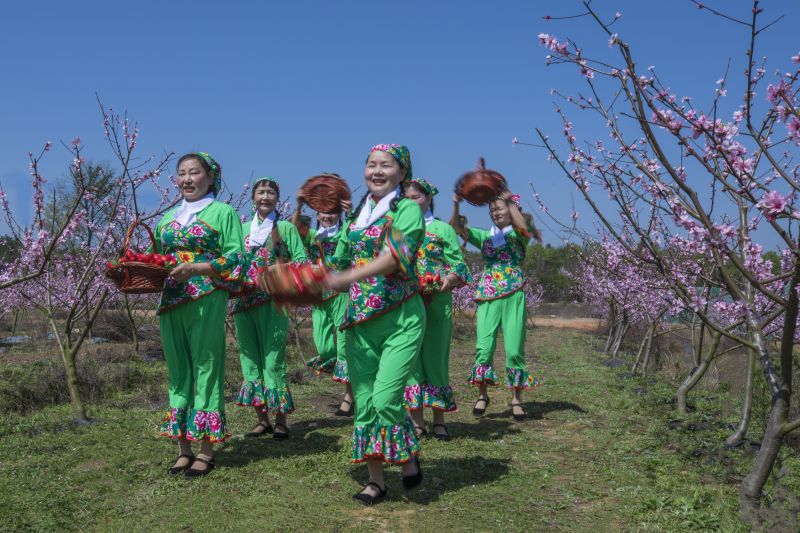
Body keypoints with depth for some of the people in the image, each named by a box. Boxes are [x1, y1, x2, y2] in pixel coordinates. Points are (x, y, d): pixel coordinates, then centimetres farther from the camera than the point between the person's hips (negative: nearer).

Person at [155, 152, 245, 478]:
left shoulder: (223, 212, 3)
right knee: (177, 369, 5)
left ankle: (206, 450, 3)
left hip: (206, 300, -5)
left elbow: (235, 260, -5)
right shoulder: (168, 218, 20)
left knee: (205, 367, -3)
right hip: (170, 301, 5)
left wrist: (194, 269, -17)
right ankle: (184, 447, 12)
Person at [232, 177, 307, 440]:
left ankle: (281, 420, 2)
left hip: (273, 302, -4)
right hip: (244, 300, 4)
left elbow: (301, 261, -1)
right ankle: (263, 419, 14)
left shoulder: (286, 228, 5)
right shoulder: (242, 228, 15)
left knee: (273, 358, -6)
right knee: (250, 358, 6)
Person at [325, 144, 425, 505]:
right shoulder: (357, 216, 15)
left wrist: (346, 278, -31)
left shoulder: (408, 209, -3)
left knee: (385, 400, -12)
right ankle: (375, 480, 18)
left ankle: (409, 460, 14)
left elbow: (394, 256, -20)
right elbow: (339, 267, 18)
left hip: (401, 320, -5)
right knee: (364, 402, 5)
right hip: (360, 321, 6)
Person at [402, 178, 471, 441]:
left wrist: (444, 284, -18)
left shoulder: (443, 229, 6)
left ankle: (439, 420, 11)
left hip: (436, 302, -2)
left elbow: (458, 266, 0)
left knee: (435, 356, 0)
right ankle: (417, 421, 8)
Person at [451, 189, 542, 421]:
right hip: (487, 297, 3)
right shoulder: (485, 236, 17)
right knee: (483, 346, -5)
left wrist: (509, 200, -13)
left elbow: (523, 226, -17)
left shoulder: (518, 235, 8)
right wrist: (456, 205, -10)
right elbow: (458, 228, 5)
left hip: (513, 297, -2)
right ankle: (482, 395, 10)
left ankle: (516, 399, 9)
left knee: (514, 349, -2)